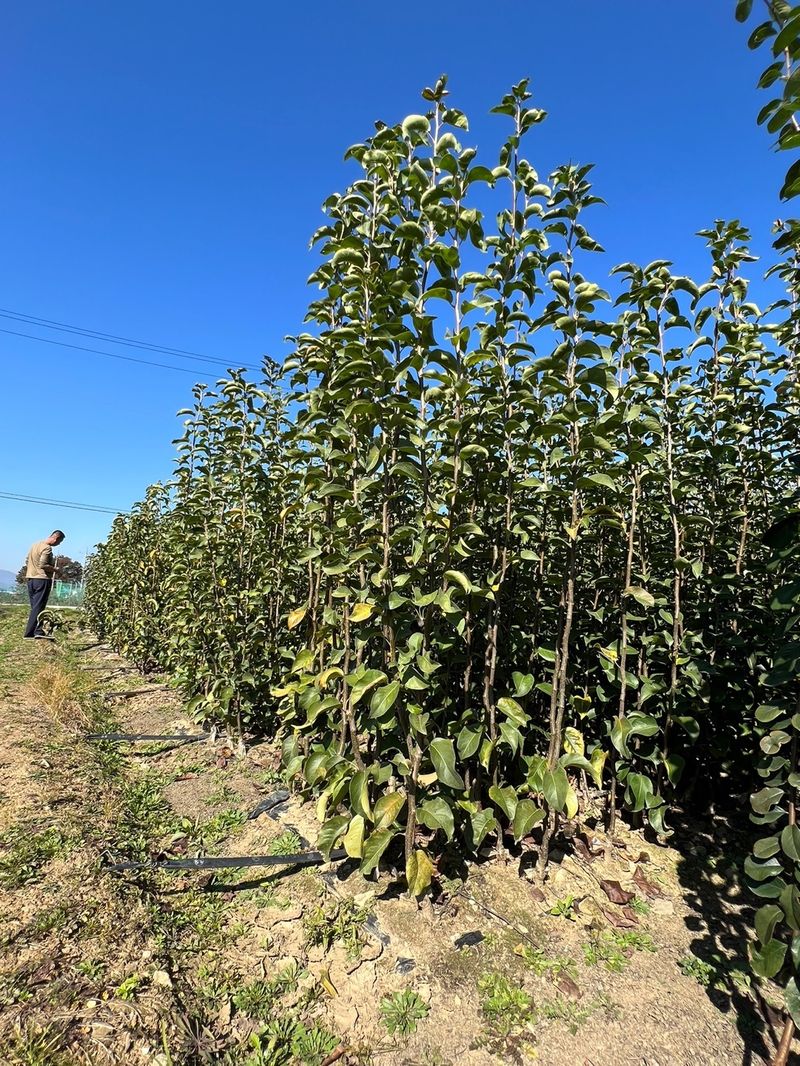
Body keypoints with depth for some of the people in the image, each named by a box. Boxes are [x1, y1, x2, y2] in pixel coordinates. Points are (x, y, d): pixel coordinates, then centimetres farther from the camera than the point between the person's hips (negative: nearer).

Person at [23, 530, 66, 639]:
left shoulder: (35, 544, 15)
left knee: (35, 606, 11)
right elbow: (43, 565, -22)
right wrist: (56, 570, -10)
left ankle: (38, 631, 12)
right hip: (42, 580, -9)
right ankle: (29, 633, -5)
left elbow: (27, 561, 20)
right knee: (38, 607, -5)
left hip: (30, 579, 9)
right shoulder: (47, 548, -14)